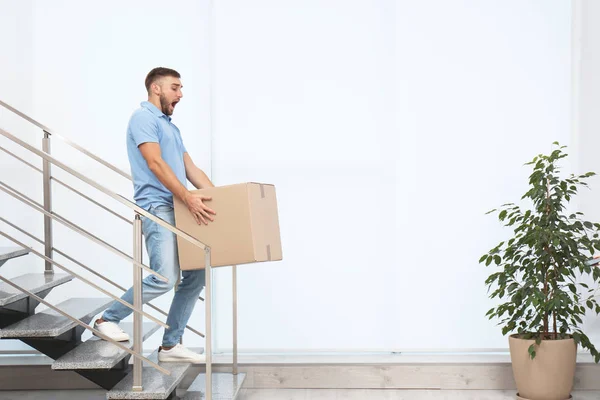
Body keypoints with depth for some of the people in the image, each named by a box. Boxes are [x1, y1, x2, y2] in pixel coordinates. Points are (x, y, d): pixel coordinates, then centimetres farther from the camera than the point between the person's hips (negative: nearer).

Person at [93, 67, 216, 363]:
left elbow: (190, 168, 21)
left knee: (196, 276, 4)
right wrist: (188, 197, -26)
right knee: (165, 277, -19)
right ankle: (108, 319, 0)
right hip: (157, 207, -10)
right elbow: (155, 163, -18)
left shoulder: (171, 127, 24)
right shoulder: (144, 117, -5)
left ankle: (170, 345, 9)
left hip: (180, 210, 10)